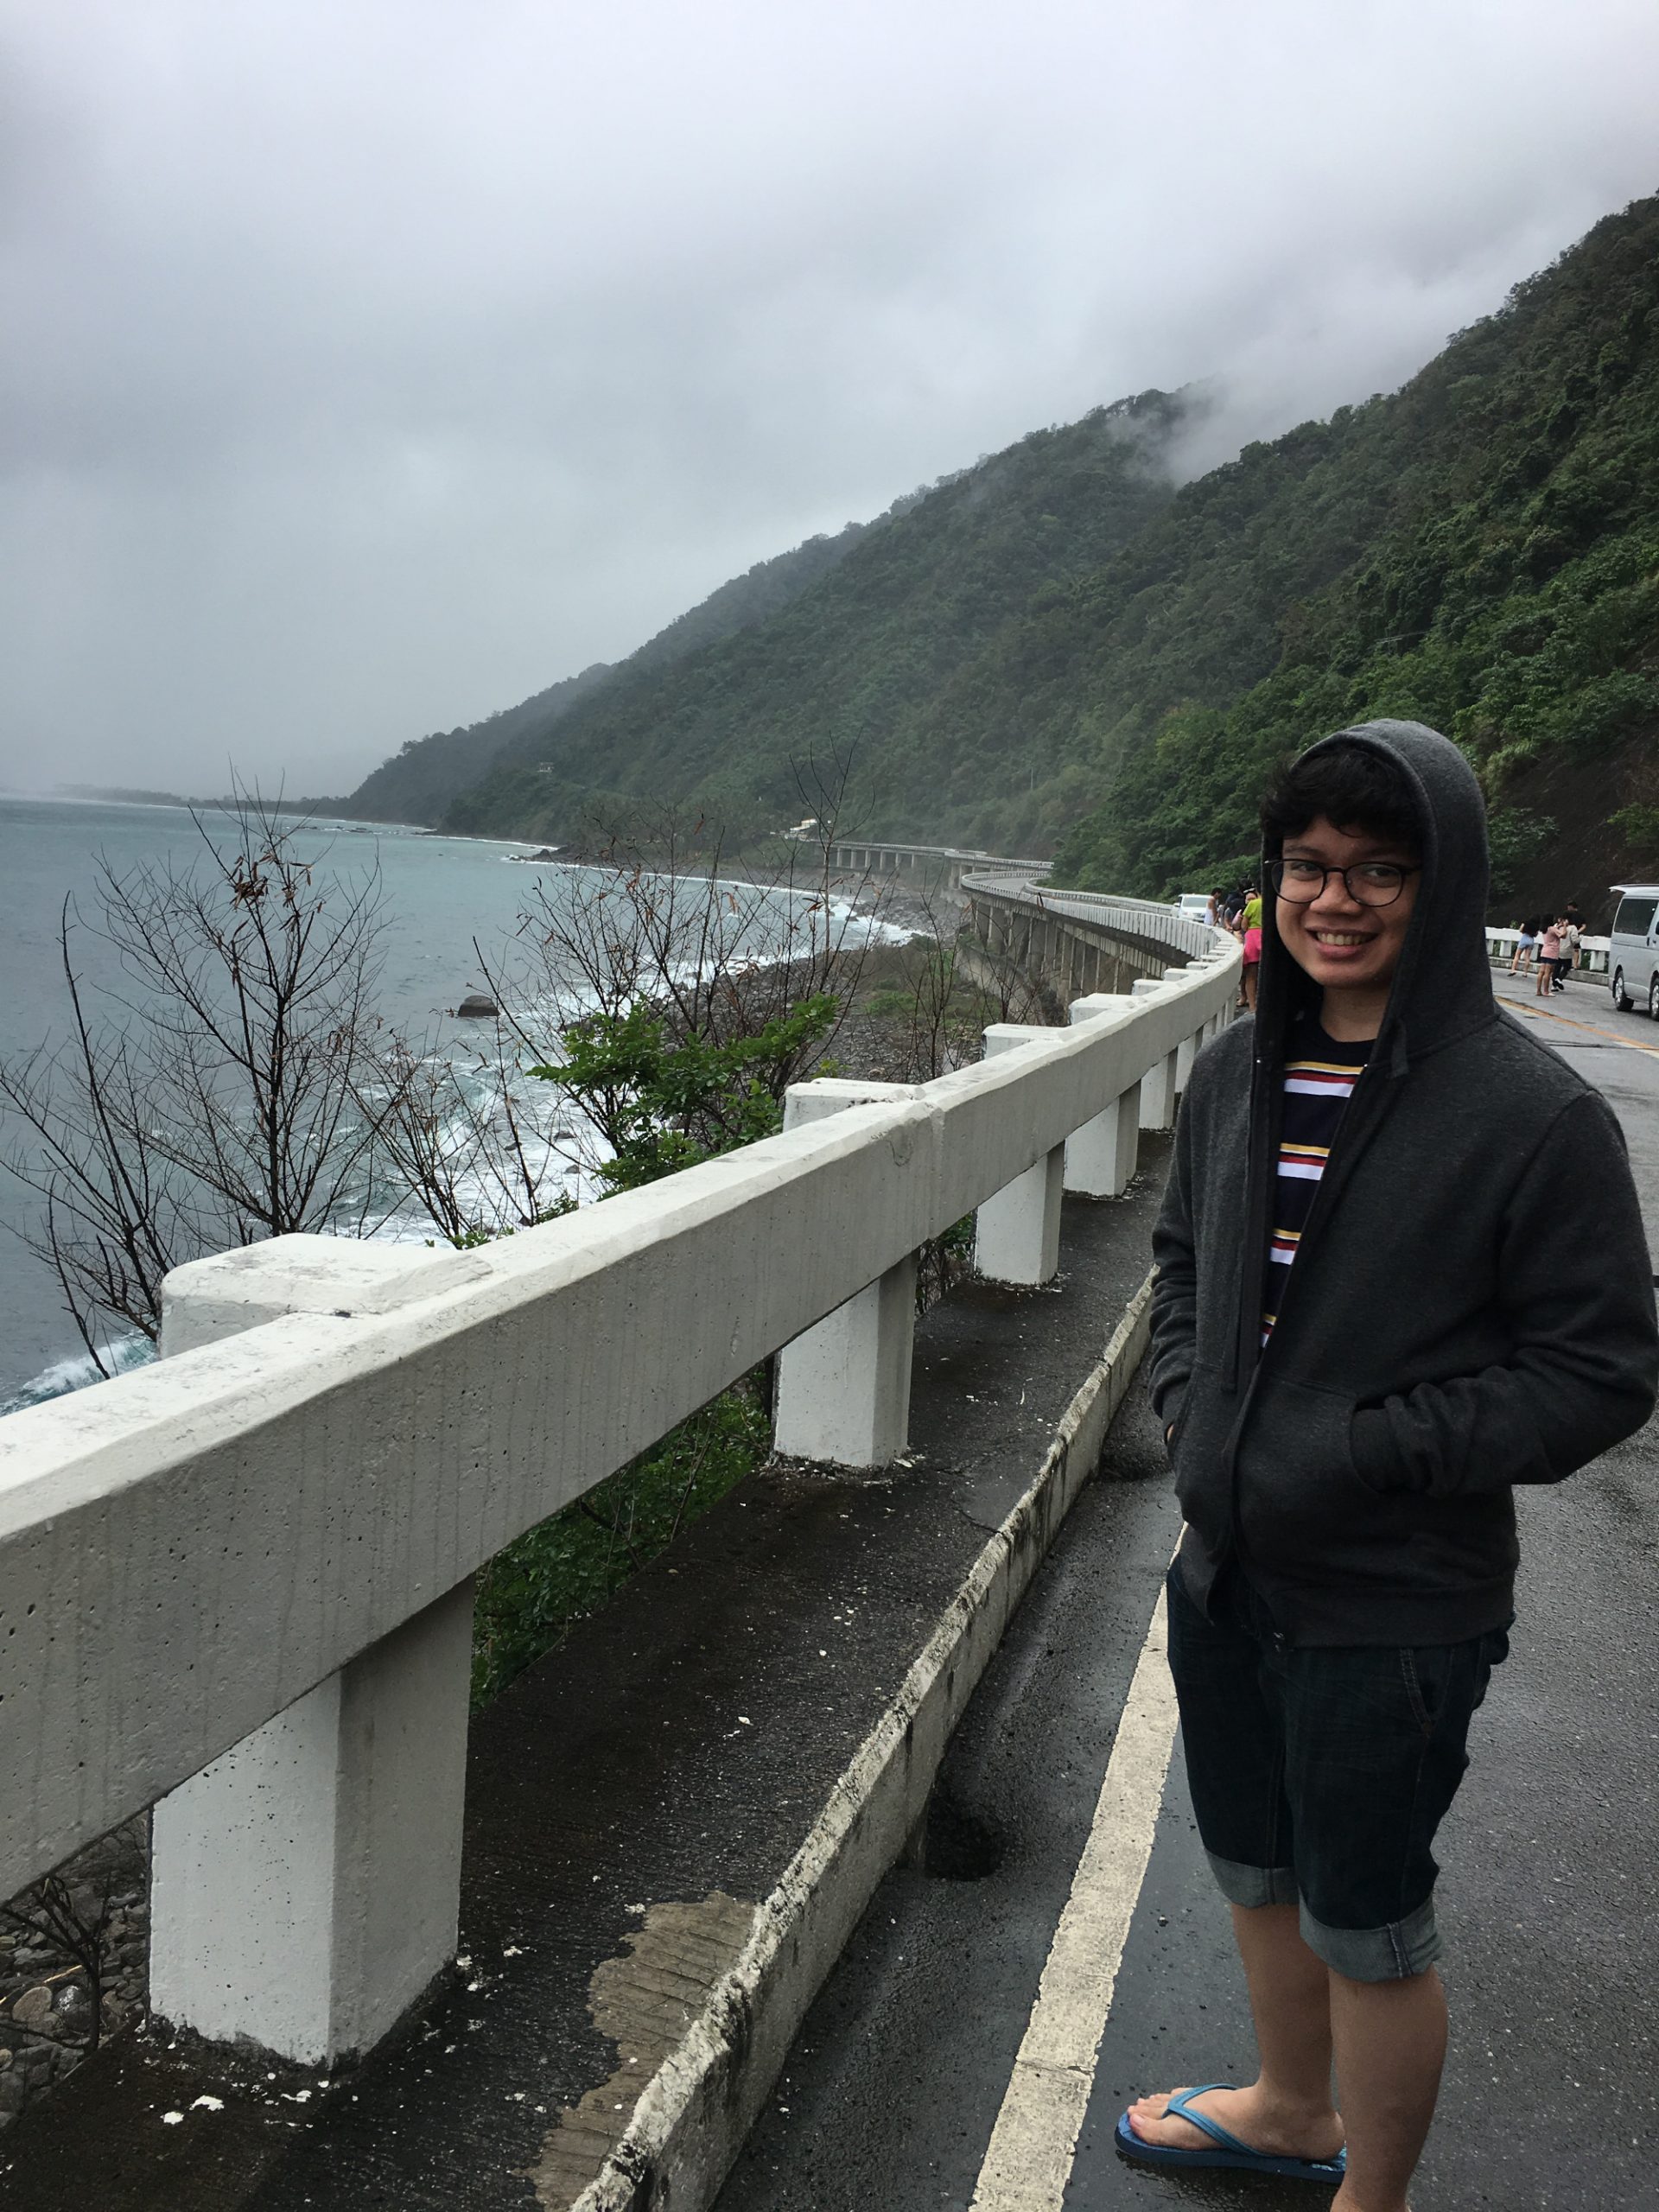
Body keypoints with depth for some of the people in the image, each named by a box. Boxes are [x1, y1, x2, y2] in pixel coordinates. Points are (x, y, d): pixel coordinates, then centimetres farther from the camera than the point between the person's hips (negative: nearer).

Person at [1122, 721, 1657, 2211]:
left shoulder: (1534, 1115, -19)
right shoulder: (1241, 1070, 0)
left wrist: (1369, 1449, -22)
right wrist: (1185, 1398, 0)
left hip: (1394, 1612, -6)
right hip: (1225, 1569, 7)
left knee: (1366, 1922, 13)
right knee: (1256, 1867, 25)